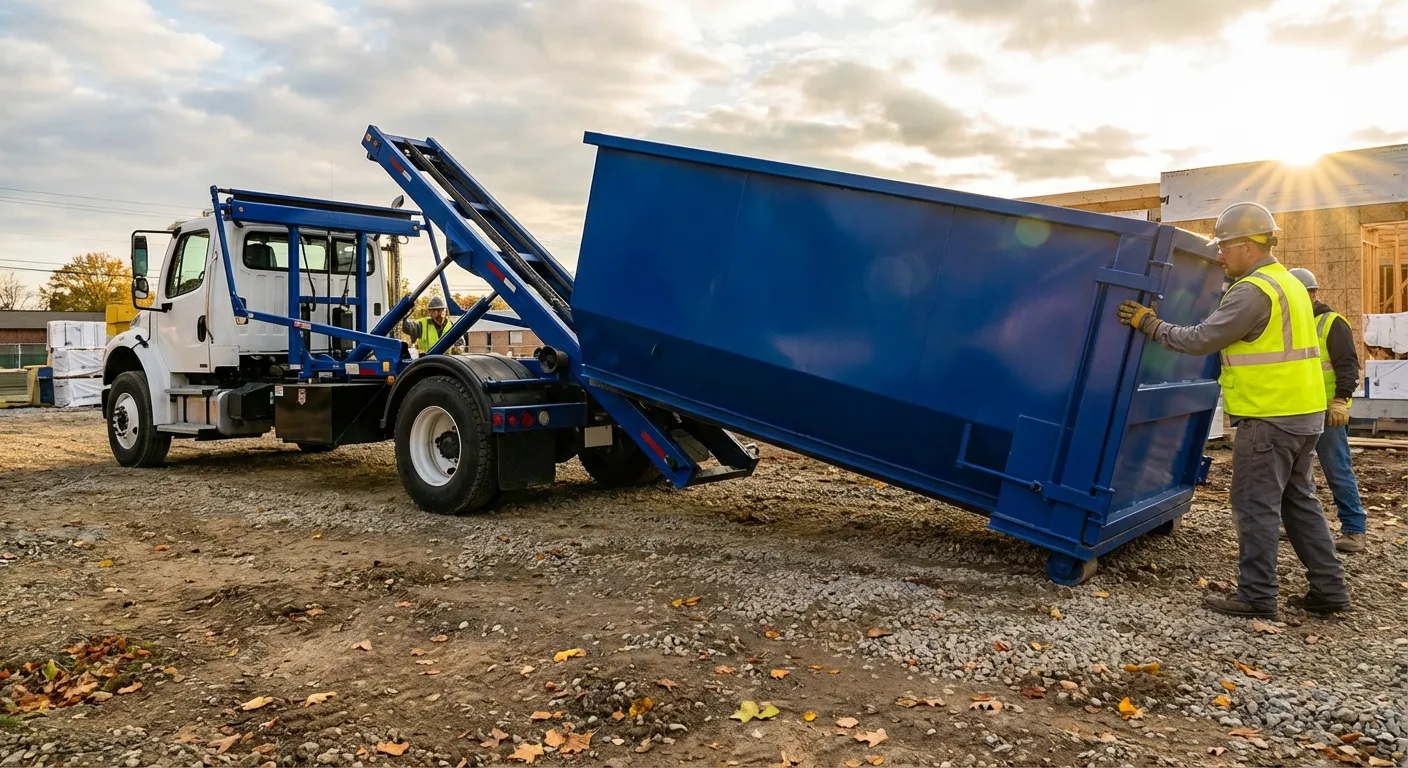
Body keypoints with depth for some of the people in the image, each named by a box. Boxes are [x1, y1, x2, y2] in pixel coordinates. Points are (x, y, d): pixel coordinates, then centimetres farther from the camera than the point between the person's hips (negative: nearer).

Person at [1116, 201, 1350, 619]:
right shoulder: (1288, 283, 15)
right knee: (1299, 501, 16)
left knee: (1256, 508, -2)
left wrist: (1149, 324, -9)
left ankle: (1256, 597, 5)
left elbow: (1201, 339, -20)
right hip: (1303, 413, 10)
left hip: (1269, 419, -10)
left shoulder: (1253, 291, -17)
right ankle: (1328, 588, 22)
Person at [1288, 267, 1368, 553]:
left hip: (1325, 412, -7)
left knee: (1338, 471, -4)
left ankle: (1354, 530, 2)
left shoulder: (1332, 323, -5)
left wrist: (1341, 400, -20)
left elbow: (1348, 365, -11)